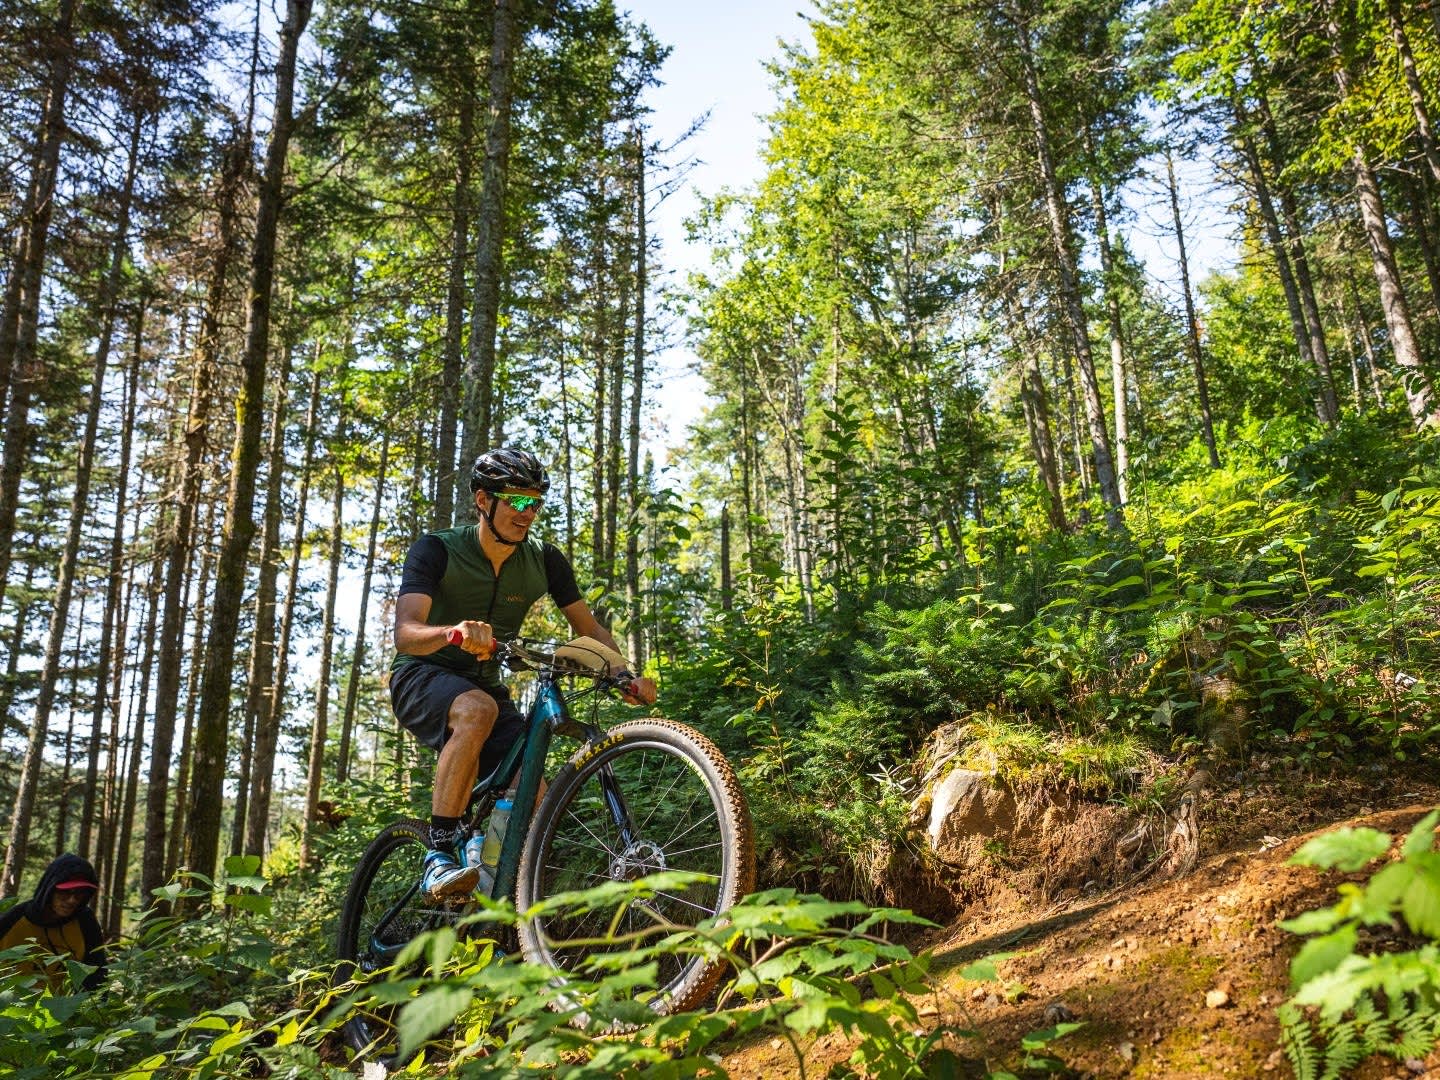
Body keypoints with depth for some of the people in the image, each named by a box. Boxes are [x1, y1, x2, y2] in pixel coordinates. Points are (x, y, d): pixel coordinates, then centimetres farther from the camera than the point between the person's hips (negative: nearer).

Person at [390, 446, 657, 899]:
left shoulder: (544, 561, -5)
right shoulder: (436, 551, -17)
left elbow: (589, 629, 0)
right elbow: (405, 634, -31)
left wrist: (625, 675, -20)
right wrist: (455, 631, -54)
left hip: (485, 682, 5)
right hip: (422, 678, -4)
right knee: (478, 709, -39)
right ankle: (439, 855, -33)